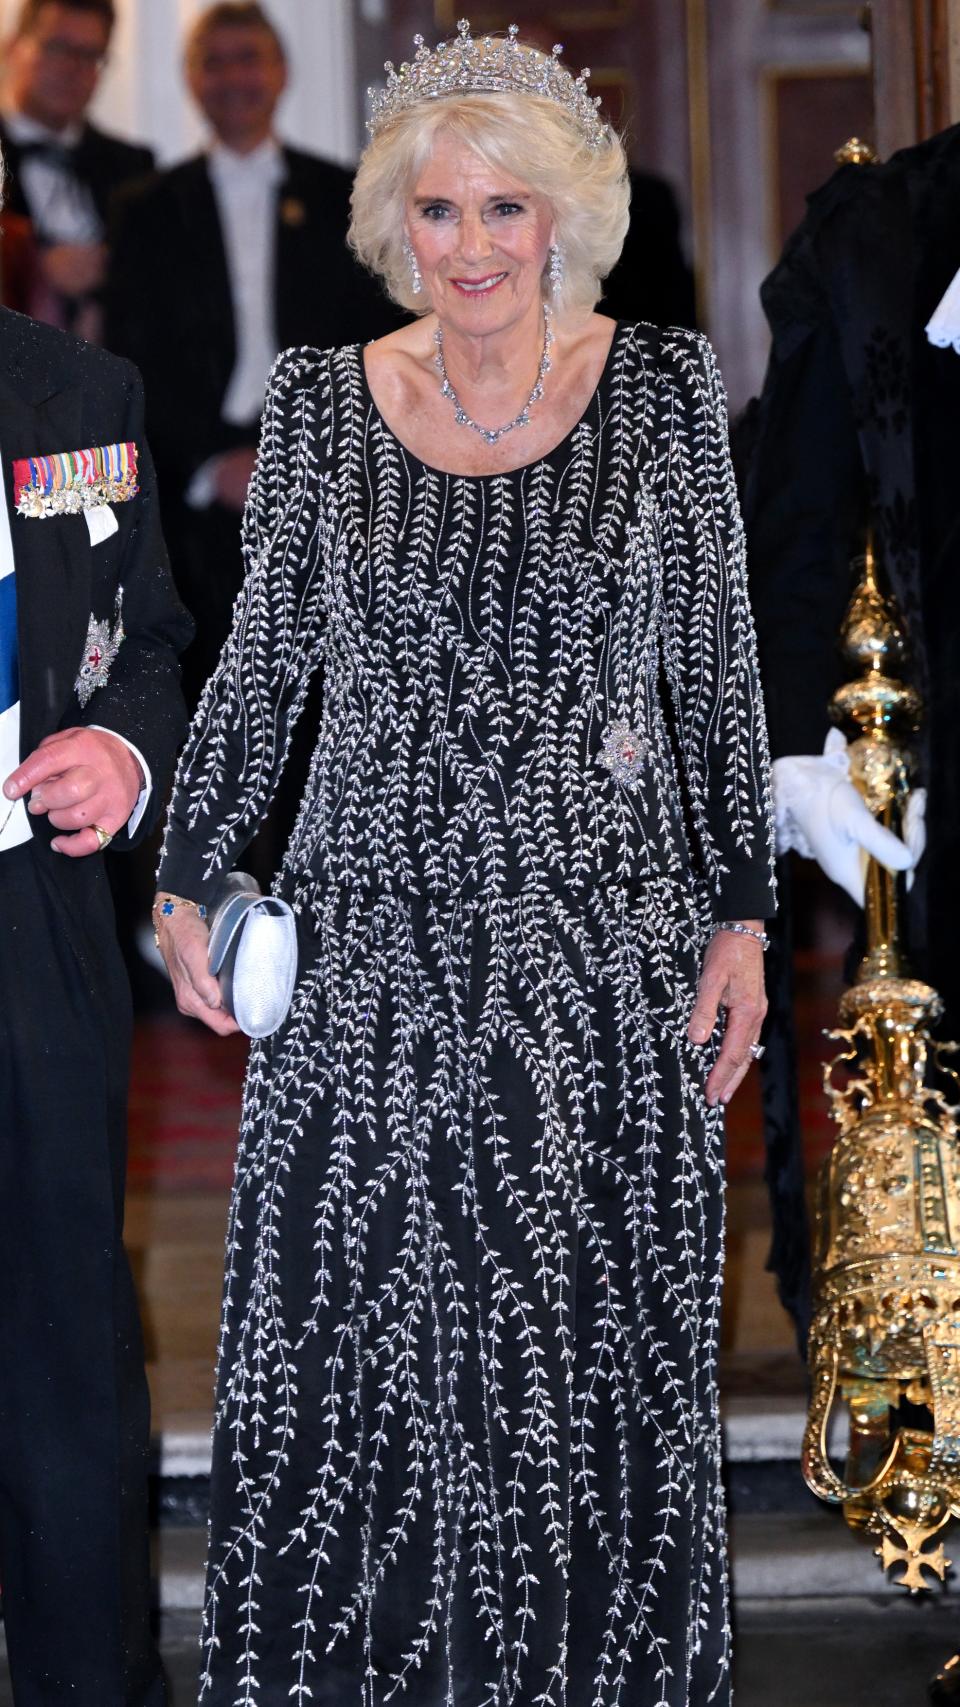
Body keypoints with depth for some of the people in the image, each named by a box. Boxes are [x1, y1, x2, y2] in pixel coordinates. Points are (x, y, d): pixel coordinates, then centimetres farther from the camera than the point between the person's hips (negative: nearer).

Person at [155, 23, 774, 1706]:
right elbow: (259, 664, 9)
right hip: (376, 934, 1)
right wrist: (188, 878, 5)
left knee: (594, 1343, 4)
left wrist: (743, 918, -1)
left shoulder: (663, 385, 0)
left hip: (608, 941, -1)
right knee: (347, 1330, 3)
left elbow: (716, 671, 2)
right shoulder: (320, 401, 2)